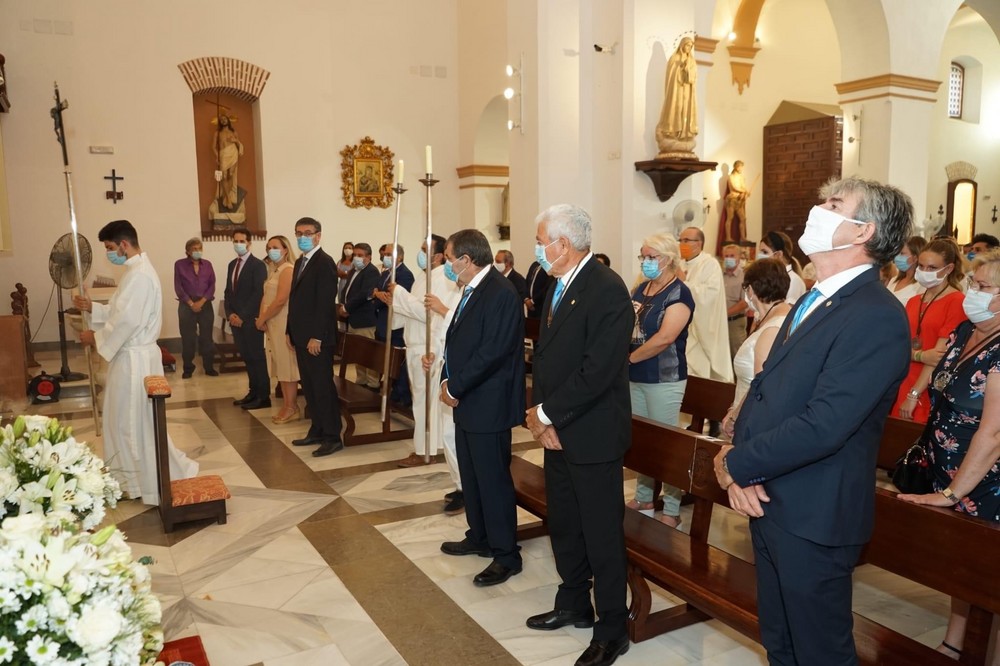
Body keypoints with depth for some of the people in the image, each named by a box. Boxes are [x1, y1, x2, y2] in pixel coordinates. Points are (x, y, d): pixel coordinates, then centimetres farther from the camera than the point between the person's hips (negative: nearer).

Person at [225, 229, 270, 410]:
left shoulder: (258, 265, -8)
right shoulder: (232, 264, 15)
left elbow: (258, 293, -15)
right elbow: (228, 291, 16)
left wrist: (242, 316, -16)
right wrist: (230, 313, 0)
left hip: (251, 319, -7)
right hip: (235, 319, 7)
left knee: (257, 357, -3)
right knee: (247, 357, 11)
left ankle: (263, 397, 2)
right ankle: (253, 392, 18)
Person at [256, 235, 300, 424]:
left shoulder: (288, 269, -12)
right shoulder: (274, 270, 17)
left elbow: (280, 300, -20)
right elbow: (266, 297, 12)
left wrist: (262, 319, -11)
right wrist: (261, 318, -4)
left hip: (283, 323, -9)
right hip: (272, 323, 9)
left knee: (287, 366, -4)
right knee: (280, 366, 11)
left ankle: (292, 409, 3)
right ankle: (287, 407, 17)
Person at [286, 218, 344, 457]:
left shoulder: (325, 262, -13)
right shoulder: (300, 262, 16)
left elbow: (325, 303, -19)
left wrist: (317, 337, -22)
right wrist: (290, 330, 13)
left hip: (317, 338, -9)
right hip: (301, 336, 9)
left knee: (323, 386, -4)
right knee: (309, 386, 13)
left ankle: (333, 437, 3)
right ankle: (317, 431, 23)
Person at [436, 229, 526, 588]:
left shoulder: (500, 293, -18)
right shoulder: (471, 291, 13)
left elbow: (492, 351, -24)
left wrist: (455, 387, -15)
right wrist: (448, 381, 2)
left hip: (488, 404, -10)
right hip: (466, 401, 10)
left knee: (493, 479, 0)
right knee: (471, 475, 19)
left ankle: (506, 555, 13)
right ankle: (479, 538, 36)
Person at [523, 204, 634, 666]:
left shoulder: (607, 290, -18)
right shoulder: (559, 286, 10)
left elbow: (597, 372, -24)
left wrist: (546, 414, -16)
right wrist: (539, 413, -2)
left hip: (592, 435, -9)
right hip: (556, 431, 9)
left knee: (601, 535, 5)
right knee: (563, 525, 20)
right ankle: (573, 605, 40)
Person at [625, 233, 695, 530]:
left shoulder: (679, 293, -12)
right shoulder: (641, 289, 11)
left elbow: (664, 338, -22)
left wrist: (630, 357, -12)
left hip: (664, 379, -7)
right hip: (635, 377, 7)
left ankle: (671, 511, 12)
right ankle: (644, 498, 29)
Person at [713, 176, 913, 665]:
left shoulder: (877, 317, -20)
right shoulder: (811, 302, 11)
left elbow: (821, 425, -27)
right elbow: (763, 387, 8)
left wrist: (733, 464, -14)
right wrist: (741, 469, -8)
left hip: (811, 516, -8)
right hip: (768, 502, 8)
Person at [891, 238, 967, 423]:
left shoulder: (957, 301, -8)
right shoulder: (913, 302, 13)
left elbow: (941, 353, -14)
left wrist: (914, 395, -17)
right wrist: (921, 356, -17)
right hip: (903, 386, 6)